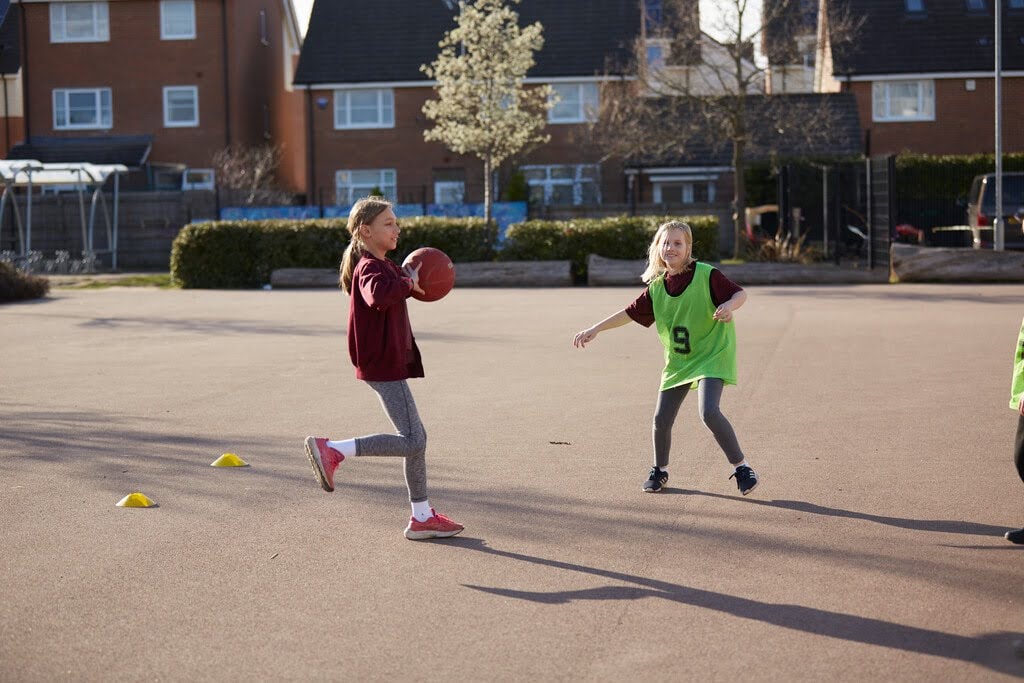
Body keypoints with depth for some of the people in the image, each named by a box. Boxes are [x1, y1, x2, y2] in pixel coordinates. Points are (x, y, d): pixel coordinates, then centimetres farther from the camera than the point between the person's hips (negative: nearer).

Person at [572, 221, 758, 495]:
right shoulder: (656, 287, 2)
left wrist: (729, 306, -33)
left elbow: (740, 293, -10)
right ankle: (660, 470, 31)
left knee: (709, 412, -24)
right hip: (677, 360, 5)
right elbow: (631, 312, 10)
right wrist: (596, 329, 6)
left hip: (712, 353, -5)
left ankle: (741, 467, -7)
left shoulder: (706, 275, -13)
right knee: (662, 419, 5)